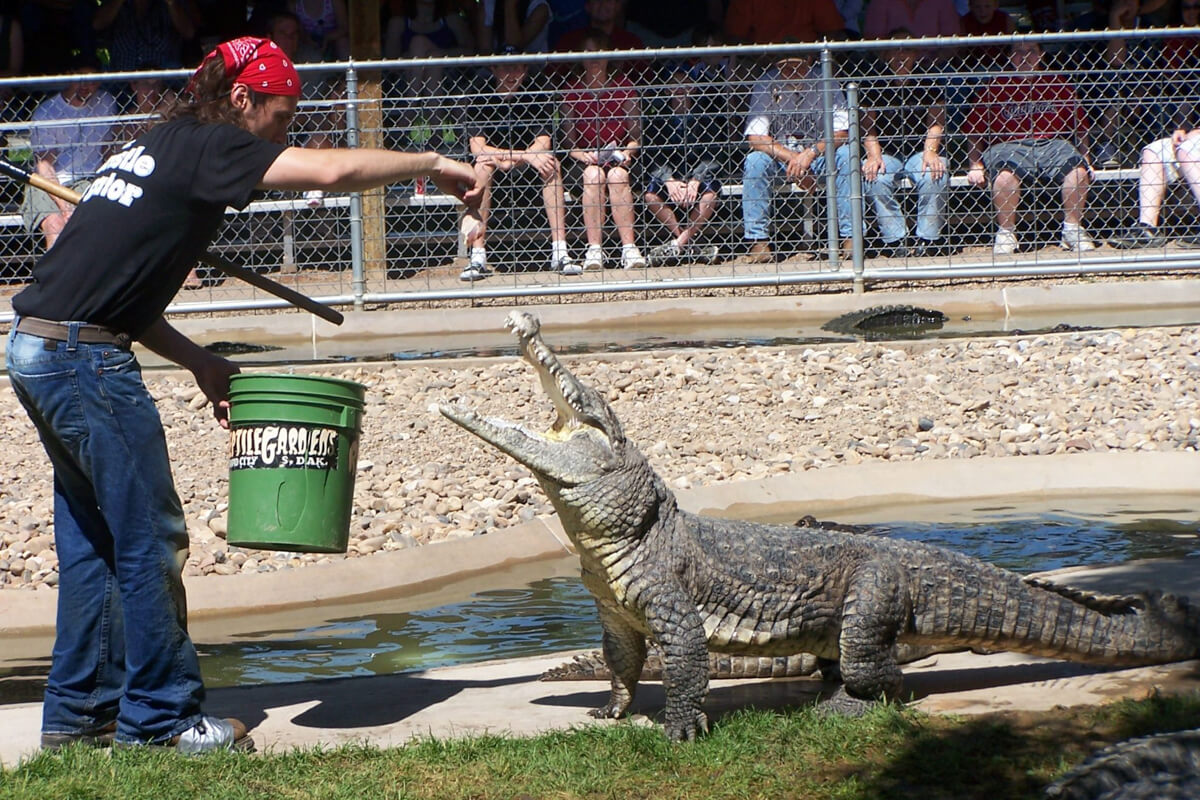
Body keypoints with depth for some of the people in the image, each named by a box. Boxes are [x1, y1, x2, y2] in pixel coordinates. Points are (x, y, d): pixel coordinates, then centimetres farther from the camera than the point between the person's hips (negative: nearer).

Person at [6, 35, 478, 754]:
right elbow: (336, 172, -17)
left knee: (92, 540, 17)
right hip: (85, 358, -9)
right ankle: (159, 718, 7)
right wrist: (434, 165, -3)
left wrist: (199, 361, 17)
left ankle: (79, 712, 22)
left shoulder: (155, 150, 21)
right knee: (150, 540, 0)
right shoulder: (206, 146, -6)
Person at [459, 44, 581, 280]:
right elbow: (478, 148, -19)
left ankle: (560, 253, -32)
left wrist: (509, 160, -29)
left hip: (528, 172, 1)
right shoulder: (481, 102, -6)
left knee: (551, 165, -27)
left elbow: (543, 144, -13)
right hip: (494, 180, -1)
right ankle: (478, 258, -38)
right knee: (483, 166, -32)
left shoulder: (536, 100, -2)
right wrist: (526, 156, -29)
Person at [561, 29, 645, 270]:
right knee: (593, 174, -34)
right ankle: (594, 250, -42)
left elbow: (636, 134, 8)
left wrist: (627, 152, -12)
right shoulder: (572, 92, 10)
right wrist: (583, 155, -16)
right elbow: (568, 141, 4)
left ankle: (629, 248, -42)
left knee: (617, 175, -34)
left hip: (619, 160, 0)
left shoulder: (622, 87, 12)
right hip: (586, 161, 0)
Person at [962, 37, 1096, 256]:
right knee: (1004, 172, -37)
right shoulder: (996, 87, 13)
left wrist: (1084, 159, 8)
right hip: (1009, 146, -2)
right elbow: (974, 129, 11)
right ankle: (1006, 232, -22)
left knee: (1078, 169, -29)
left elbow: (1079, 126, 20)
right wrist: (975, 165, -1)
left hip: (1053, 144, 2)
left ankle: (1072, 229, -14)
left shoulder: (1058, 85, 19)